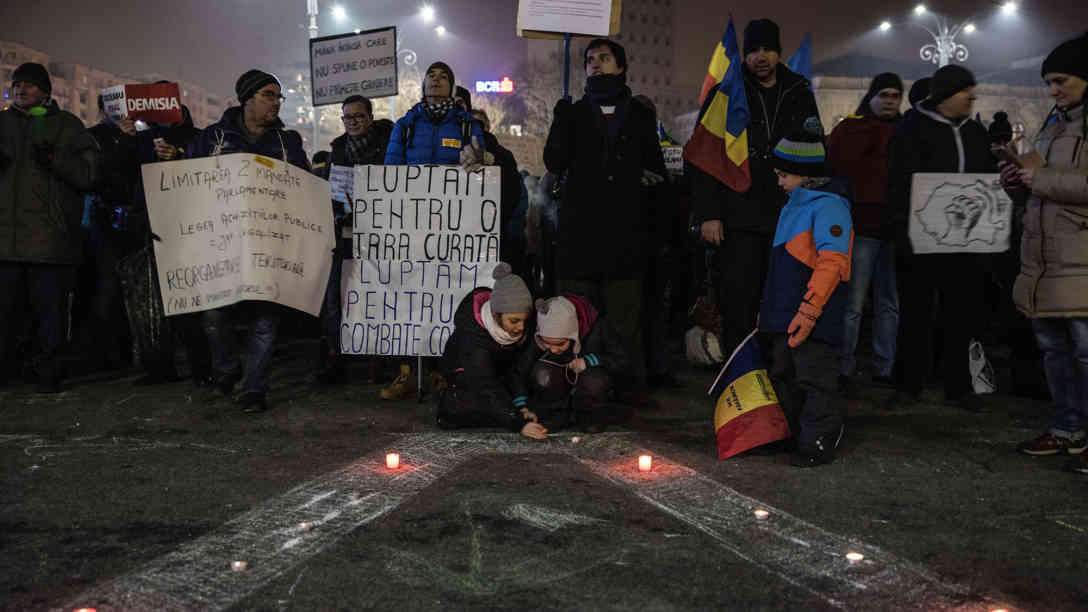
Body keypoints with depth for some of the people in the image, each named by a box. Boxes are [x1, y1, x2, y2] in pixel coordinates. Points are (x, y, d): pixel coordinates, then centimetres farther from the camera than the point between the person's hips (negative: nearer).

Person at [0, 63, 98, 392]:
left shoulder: (67, 126, 11)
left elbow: (89, 175, 1)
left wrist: (55, 159, -14)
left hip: (51, 238, -3)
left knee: (51, 309, 0)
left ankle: (49, 372, 10)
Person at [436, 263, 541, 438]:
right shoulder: (473, 336, -41)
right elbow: (488, 390, -45)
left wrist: (522, 406, -27)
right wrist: (519, 424, -53)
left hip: (498, 368, 7)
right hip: (464, 372, -6)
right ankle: (447, 402, -4)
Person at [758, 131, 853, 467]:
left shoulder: (828, 205, -12)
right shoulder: (795, 205, 18)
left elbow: (831, 263, -22)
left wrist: (808, 310, -27)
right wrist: (769, 309, 25)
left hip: (814, 317, -10)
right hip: (784, 315, 10)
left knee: (814, 379, -1)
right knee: (783, 376, 17)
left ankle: (818, 444, 10)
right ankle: (796, 435, 30)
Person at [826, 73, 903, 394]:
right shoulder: (849, 129, 3)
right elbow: (834, 170, -7)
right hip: (861, 228, -5)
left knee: (890, 303, 9)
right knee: (853, 304, -6)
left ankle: (885, 369, 17)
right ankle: (845, 370, 2)